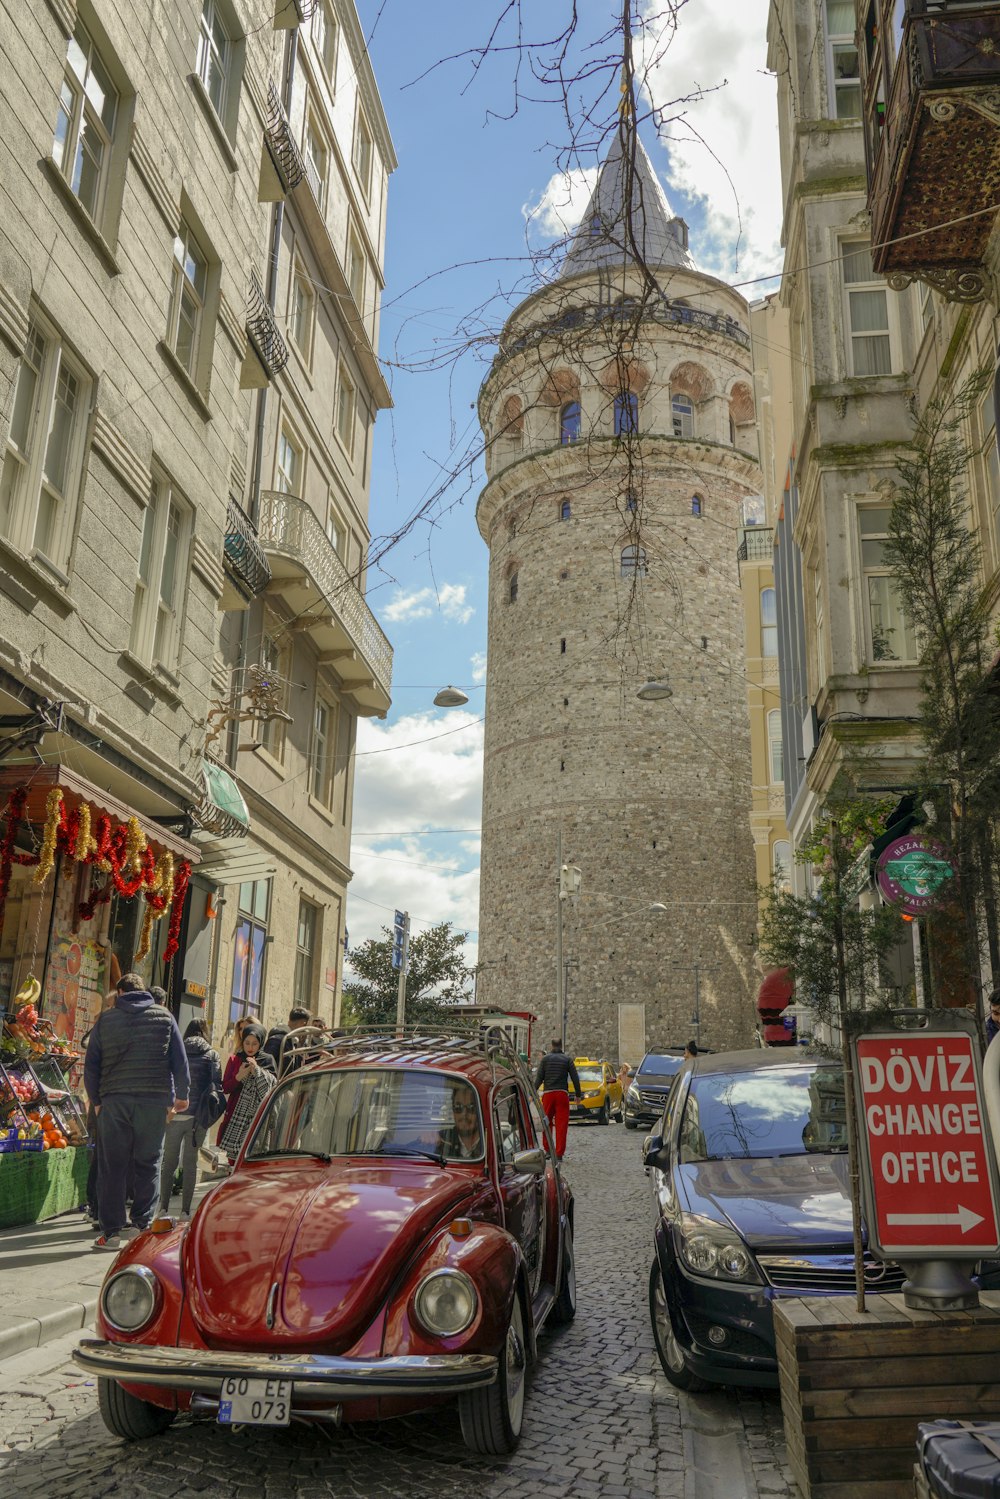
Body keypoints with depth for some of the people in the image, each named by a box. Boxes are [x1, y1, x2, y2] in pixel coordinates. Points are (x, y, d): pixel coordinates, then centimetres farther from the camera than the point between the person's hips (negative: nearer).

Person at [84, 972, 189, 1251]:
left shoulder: (105, 1019, 6)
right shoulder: (164, 1016, 6)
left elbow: (91, 1065, 6)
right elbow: (180, 1060, 5)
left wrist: (96, 1100, 15)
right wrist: (181, 1094, 14)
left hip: (114, 1100, 0)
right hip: (154, 1100, 0)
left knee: (112, 1165, 6)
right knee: (148, 1163, 9)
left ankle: (111, 1231, 6)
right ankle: (142, 1225, 7)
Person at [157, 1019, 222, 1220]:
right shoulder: (212, 1055, 3)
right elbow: (216, 1084, -5)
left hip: (174, 1114, 1)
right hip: (198, 1115, -1)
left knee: (169, 1161, 12)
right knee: (190, 1162, 7)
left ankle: (164, 1207, 10)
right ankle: (185, 1210, 5)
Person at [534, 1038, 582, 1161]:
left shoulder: (545, 1059, 5)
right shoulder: (567, 1059, 5)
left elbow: (539, 1078, 1)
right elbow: (575, 1078, 3)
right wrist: (578, 1094, 11)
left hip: (548, 1093, 1)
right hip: (562, 1093, -1)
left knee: (547, 1123, 13)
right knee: (561, 1124, 0)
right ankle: (559, 1153, -2)